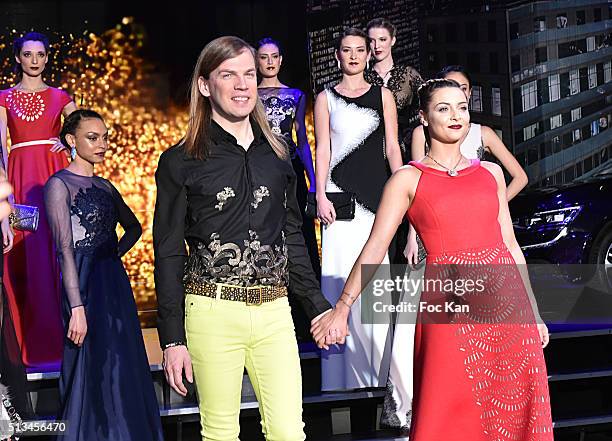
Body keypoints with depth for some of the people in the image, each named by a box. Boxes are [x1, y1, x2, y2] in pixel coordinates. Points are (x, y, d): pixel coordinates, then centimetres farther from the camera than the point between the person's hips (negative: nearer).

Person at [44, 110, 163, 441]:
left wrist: (114, 253, 9)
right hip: (85, 286, -7)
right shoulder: (60, 185, -7)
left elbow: (133, 227, 30)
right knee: (93, 374, -6)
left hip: (115, 284, 7)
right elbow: (65, 249, -13)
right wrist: (77, 308, -19)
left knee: (125, 371, 7)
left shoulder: (104, 187, 14)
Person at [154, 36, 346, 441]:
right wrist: (173, 339, -6)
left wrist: (318, 307, 13)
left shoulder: (277, 154, 13)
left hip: (274, 312, 3)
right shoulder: (180, 162, 1)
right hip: (213, 312, -3)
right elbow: (169, 253, 0)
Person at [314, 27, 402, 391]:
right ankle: (349, 372, -2)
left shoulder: (383, 95, 12)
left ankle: (379, 367, 3)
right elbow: (323, 149, 5)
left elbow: (392, 147, 9)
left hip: (377, 191, 1)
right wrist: (321, 195, -5)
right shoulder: (326, 98, 10)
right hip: (341, 192, -1)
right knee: (344, 271, -6)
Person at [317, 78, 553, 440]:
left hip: (507, 304, 4)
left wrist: (533, 313, 13)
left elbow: (511, 245, 16)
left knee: (514, 412, 5)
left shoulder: (490, 173, 13)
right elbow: (375, 247, -5)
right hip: (450, 308, -4)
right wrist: (343, 309, -14)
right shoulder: (408, 179, 3)